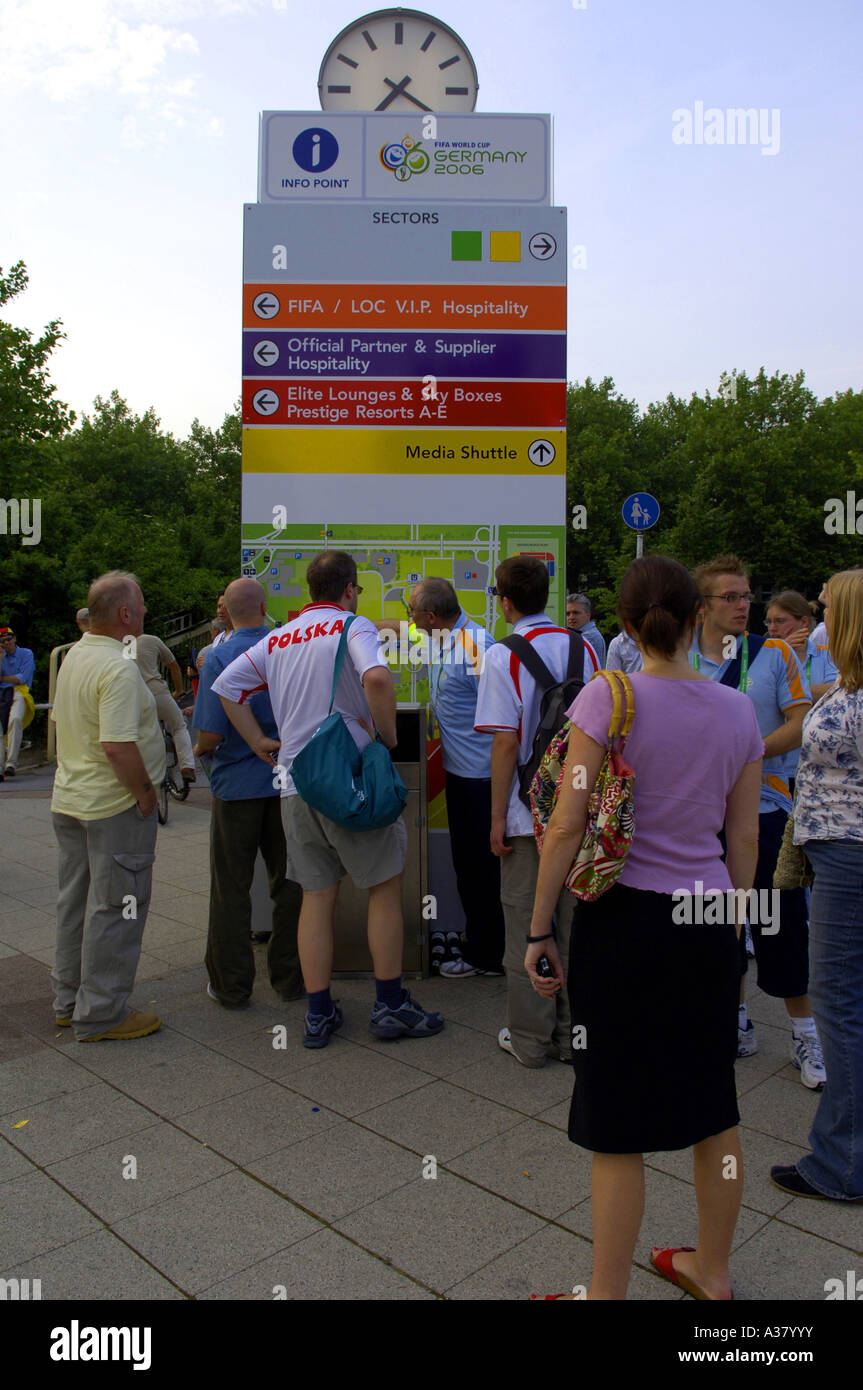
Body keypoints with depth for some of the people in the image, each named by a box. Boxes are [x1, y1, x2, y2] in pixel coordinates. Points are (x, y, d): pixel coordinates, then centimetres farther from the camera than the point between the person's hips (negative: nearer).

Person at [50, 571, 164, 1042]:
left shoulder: (73, 656, 9)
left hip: (69, 800, 10)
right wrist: (145, 792, -16)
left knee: (75, 903, 18)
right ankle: (100, 1014, 10)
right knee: (114, 909, 1)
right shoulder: (118, 668, -22)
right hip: (113, 806, -10)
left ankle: (68, 1000, 30)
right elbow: (118, 746, -28)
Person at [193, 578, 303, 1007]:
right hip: (288, 783, 3)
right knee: (290, 884, 13)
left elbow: (211, 734, -16)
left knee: (231, 890, 9)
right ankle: (291, 979, 23)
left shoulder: (221, 659, -12)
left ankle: (231, 985, 18)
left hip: (238, 785, -3)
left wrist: (198, 750, 6)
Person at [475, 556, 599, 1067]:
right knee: (575, 920, 14)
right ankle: (573, 1033, 26)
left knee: (526, 924, 8)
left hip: (528, 809, -4)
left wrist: (497, 816, -7)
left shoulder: (503, 656, -11)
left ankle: (530, 1039, 19)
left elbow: (506, 743, -14)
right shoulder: (583, 648, 3)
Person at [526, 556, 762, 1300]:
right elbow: (744, 839, 7)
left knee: (619, 1124, 7)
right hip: (708, 918, 5)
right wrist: (732, 931, 18)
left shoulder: (608, 697, -12)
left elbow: (568, 824, -14)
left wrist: (539, 928, -5)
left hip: (624, 917, -5)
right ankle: (712, 1271, 41)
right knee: (714, 1105, 20)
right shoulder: (738, 711, 2)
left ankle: (608, 1292, 25)